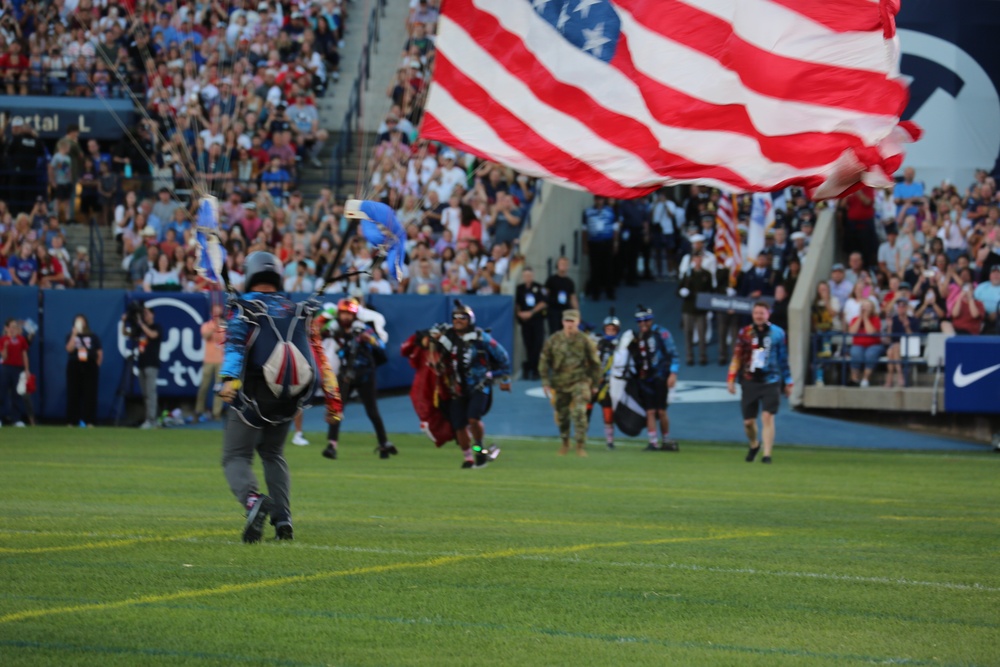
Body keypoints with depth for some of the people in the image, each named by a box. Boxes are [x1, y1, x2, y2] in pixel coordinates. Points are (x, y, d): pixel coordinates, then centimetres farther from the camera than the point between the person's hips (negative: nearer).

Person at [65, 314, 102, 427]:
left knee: (90, 394, -4)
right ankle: (71, 421, 2)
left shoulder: (93, 337, 8)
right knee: (73, 394, -1)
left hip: (90, 368, 0)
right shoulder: (71, 336, 8)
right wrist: (74, 334, -15)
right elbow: (69, 349, -11)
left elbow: (100, 353, 9)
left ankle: (89, 421, -2)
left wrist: (96, 365, -1)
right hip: (74, 367, 0)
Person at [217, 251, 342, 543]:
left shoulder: (244, 310, -1)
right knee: (273, 455, 25)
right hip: (286, 403, 4)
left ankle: (253, 499, -30)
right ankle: (282, 519, 11)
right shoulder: (298, 313, 11)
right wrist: (333, 399, 9)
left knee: (236, 456, 2)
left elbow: (235, 345, -19)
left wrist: (229, 380, -32)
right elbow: (318, 358, 8)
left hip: (252, 399, -4)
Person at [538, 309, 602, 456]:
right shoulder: (553, 340, 2)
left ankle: (581, 446, -12)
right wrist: (546, 382, 2)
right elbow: (544, 361, 8)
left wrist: (595, 384, 9)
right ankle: (565, 443, 28)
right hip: (560, 383, 3)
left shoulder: (584, 340, -1)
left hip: (579, 382, -3)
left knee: (579, 413, -16)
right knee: (561, 415, 8)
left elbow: (595, 363, 7)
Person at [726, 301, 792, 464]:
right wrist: (731, 379, 0)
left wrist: (788, 383, 11)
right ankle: (754, 445, 35)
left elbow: (784, 359, 10)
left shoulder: (778, 333, 4)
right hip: (749, 382, 2)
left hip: (771, 381, -2)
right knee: (748, 421, 6)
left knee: (768, 417, -14)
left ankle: (767, 454, -12)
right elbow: (737, 357, 8)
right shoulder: (745, 333, 6)